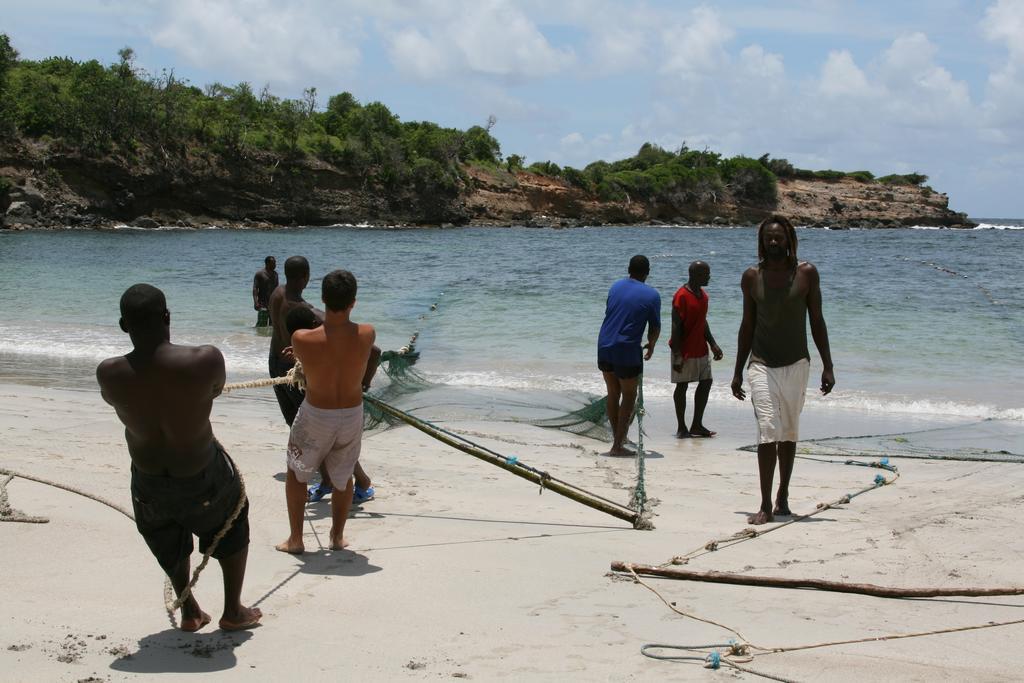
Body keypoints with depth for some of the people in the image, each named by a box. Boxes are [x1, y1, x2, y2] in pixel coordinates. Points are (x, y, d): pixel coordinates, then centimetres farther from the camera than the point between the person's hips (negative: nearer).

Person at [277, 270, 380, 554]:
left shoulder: (302, 339, -23)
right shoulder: (367, 334, -19)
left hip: (316, 415, -1)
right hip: (352, 414, 2)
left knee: (296, 473, 21)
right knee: (343, 476, 23)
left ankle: (295, 539, 26)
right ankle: (337, 536, 33)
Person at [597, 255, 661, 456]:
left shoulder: (616, 286, 9)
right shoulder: (651, 295, -5)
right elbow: (655, 327, 1)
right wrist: (651, 346, 22)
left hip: (604, 347, 5)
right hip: (627, 351, -5)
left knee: (613, 394, 18)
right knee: (629, 397, 6)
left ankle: (617, 438, 28)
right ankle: (618, 446, 4)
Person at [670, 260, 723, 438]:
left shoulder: (702, 295, 9)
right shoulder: (682, 296, -17)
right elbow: (676, 327, -18)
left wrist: (713, 344, 15)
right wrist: (677, 355, -21)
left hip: (701, 350, 8)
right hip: (685, 351, -8)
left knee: (706, 382, 8)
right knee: (682, 385, 1)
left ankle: (697, 425, 16)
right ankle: (681, 427, 10)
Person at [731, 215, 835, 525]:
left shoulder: (806, 273, 0)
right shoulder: (752, 277, 3)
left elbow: (817, 322, 3)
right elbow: (747, 325, 10)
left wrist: (827, 366, -1)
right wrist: (738, 372, 10)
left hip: (796, 365, 1)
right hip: (762, 366, 0)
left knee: (789, 433, 10)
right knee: (767, 432, -12)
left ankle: (783, 497, 25)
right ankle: (765, 506, -12)